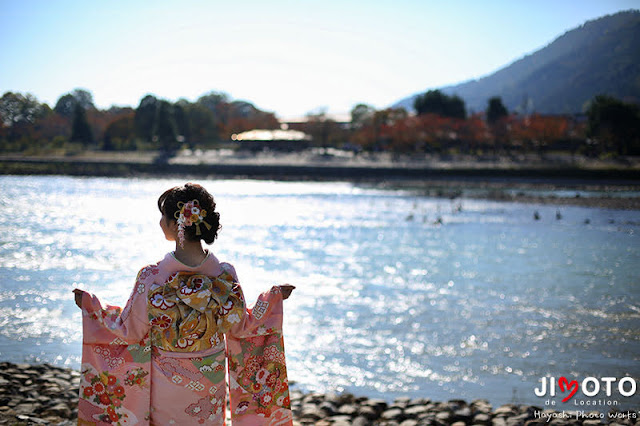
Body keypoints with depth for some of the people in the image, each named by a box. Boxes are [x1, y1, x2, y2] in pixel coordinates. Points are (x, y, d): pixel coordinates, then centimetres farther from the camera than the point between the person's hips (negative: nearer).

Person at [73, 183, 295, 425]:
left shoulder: (151, 278, -22)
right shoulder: (225, 276, -16)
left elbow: (129, 331, -11)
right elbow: (240, 328, -3)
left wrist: (90, 306, 2)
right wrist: (274, 297, 11)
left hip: (165, 383, -2)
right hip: (210, 384, 2)